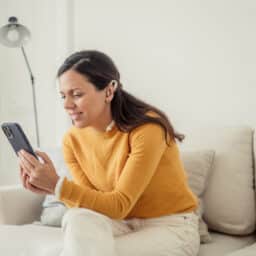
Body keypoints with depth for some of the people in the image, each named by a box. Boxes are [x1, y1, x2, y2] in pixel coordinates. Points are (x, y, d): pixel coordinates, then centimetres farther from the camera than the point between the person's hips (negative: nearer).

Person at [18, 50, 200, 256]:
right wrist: (50, 188, -23)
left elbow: (120, 205, -23)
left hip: (171, 227, -4)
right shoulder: (73, 140, -4)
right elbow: (93, 202, -5)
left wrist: (57, 185, -33)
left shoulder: (147, 129, -23)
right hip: (124, 225, 5)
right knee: (79, 219, -27)